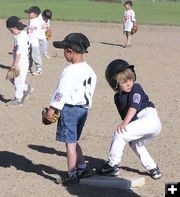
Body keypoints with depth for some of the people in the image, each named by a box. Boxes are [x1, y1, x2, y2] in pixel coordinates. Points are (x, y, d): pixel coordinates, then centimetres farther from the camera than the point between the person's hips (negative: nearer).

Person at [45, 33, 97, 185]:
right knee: (74, 141, 21)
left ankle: (71, 175, 5)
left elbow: (62, 92, -19)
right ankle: (83, 168, 24)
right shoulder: (89, 70, 6)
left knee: (70, 142, 0)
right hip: (84, 109, 8)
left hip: (69, 109, -8)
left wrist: (53, 108, -13)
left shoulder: (70, 71, -19)